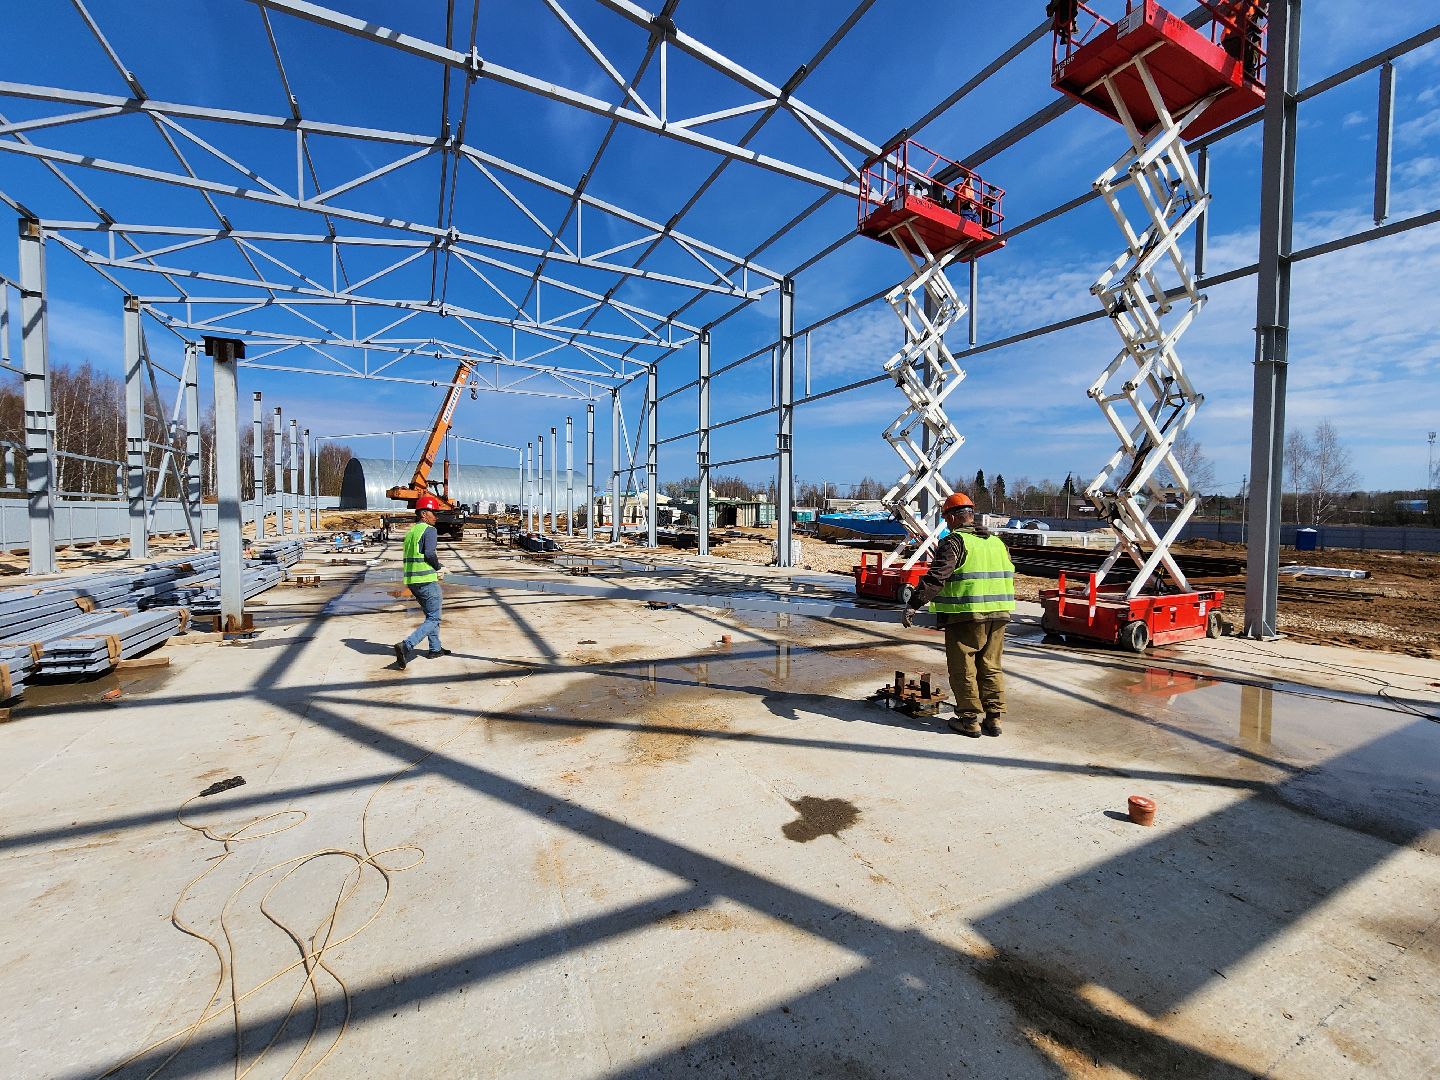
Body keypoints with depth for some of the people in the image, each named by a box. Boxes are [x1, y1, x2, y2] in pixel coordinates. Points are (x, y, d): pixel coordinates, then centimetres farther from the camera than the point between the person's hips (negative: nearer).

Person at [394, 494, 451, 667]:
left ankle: (435, 648, 28)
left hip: (411, 581, 9)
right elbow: (429, 553, -22)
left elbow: (410, 557, 17)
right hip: (427, 581, -9)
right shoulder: (429, 530, -10)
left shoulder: (410, 532, 17)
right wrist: (438, 566, -3)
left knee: (430, 614, 22)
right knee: (433, 619, -3)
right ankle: (407, 646, -16)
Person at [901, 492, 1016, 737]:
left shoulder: (953, 542, -10)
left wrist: (913, 605, -17)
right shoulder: (997, 542, 14)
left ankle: (970, 720, 10)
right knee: (991, 667, 15)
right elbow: (1008, 577, 21)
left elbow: (935, 579, -18)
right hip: (999, 615, 7)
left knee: (963, 670, 4)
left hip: (966, 616, -7)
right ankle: (994, 718, 19)